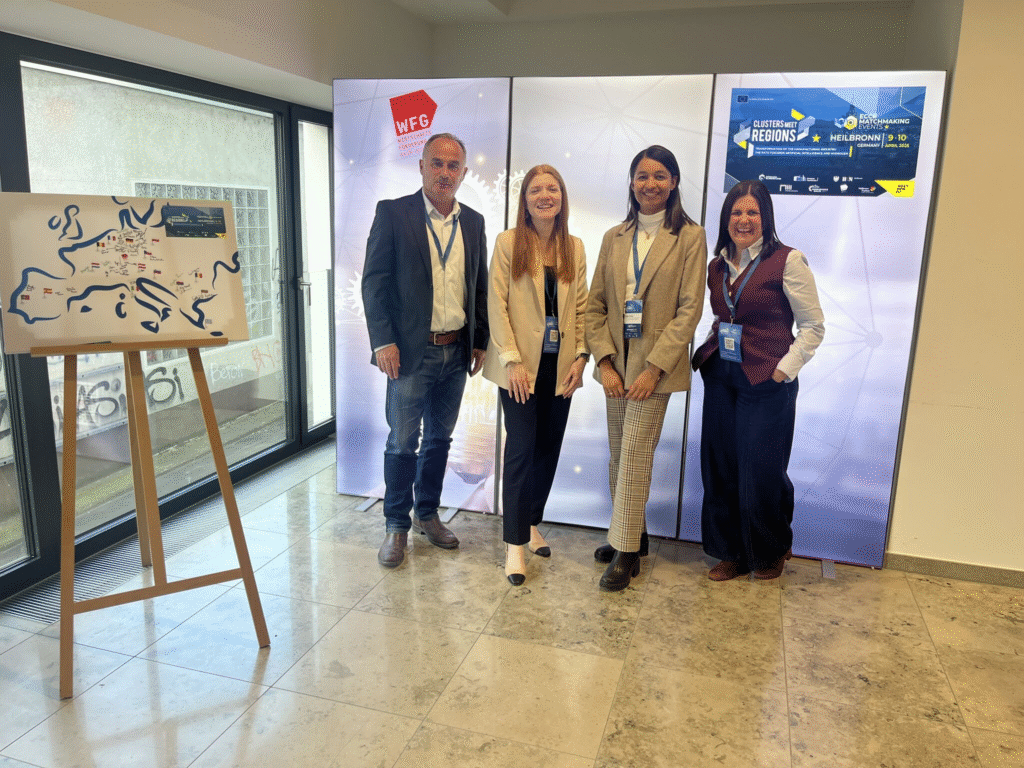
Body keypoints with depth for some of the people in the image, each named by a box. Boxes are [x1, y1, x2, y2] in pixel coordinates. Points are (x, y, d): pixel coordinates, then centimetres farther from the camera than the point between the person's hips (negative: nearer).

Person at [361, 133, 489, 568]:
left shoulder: (473, 221, 10)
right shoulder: (393, 213, -4)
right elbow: (374, 281, -7)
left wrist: (480, 341, 10)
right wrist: (383, 341, -14)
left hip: (457, 352, 5)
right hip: (411, 351, -4)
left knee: (440, 439, 14)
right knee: (403, 442, 3)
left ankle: (427, 514, 30)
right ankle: (396, 526, 18)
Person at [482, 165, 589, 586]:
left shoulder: (574, 247, 9)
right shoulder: (508, 242, -3)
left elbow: (581, 307, 10)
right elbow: (497, 306, -8)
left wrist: (581, 355, -1)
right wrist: (513, 361, -14)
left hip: (560, 364, 4)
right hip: (521, 363, -4)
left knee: (549, 447, 10)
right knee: (521, 447, -4)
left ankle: (532, 523, 29)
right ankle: (515, 543, 6)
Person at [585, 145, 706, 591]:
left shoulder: (689, 237, -3)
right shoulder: (614, 238, 10)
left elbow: (689, 308, -9)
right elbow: (595, 305, 7)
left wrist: (653, 367, -15)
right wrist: (605, 361, -5)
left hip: (655, 365, -5)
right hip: (615, 363, 5)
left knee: (635, 454, -6)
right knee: (619, 455, 12)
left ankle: (626, 552, 6)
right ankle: (630, 533, 29)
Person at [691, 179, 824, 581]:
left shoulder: (787, 261, -8)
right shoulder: (718, 265, 10)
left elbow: (813, 326, -6)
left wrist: (784, 370, -12)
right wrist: (706, 352, 6)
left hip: (767, 382, -5)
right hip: (721, 377, 6)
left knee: (761, 472, 2)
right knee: (720, 466, 7)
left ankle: (771, 552, 28)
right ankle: (732, 552, 24)